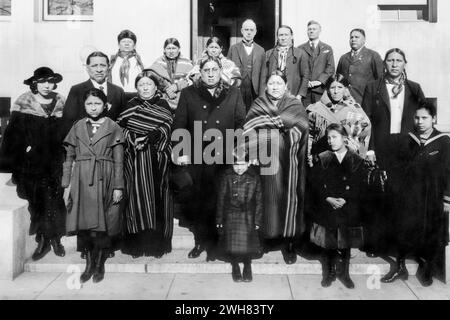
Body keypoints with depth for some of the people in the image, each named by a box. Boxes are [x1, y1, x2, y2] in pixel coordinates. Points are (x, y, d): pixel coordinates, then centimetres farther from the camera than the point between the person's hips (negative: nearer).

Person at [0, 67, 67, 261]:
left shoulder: (61, 104, 4)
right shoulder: (24, 104, -2)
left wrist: (64, 158, -1)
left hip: (55, 163, 1)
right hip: (32, 163, -1)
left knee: (56, 201, 1)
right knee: (37, 201, 5)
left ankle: (56, 239, 17)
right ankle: (43, 241, 17)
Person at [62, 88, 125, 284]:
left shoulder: (113, 128, 5)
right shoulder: (77, 127, 11)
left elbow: (119, 161, 2)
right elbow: (69, 158, 11)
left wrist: (118, 187, -3)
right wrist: (66, 185, 4)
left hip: (105, 181, -2)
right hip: (81, 181, 2)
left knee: (102, 226, 0)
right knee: (83, 224, 1)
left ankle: (100, 265, 18)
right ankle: (89, 264, 17)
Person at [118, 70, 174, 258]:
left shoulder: (163, 106, 8)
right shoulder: (131, 106, 12)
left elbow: (165, 128, -5)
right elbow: (119, 129, 4)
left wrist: (146, 138, -17)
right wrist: (133, 139, -13)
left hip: (156, 160, 0)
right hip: (134, 160, 1)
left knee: (157, 198, 0)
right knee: (137, 197, -2)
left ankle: (157, 244, 8)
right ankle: (137, 245, 5)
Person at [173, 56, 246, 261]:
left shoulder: (233, 94, 10)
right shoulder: (188, 94, 8)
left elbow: (241, 123, 6)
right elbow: (179, 125, 4)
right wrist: (181, 152, -5)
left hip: (224, 158, 0)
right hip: (196, 158, 0)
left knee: (220, 202, 3)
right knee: (197, 202, 6)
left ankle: (213, 243, 19)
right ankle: (201, 241, 23)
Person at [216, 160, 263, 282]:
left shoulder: (254, 178, -4)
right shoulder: (227, 177, -5)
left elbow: (259, 200, 2)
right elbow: (221, 199, 1)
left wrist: (258, 220, 1)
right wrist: (219, 219, 1)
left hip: (248, 217, 0)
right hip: (230, 216, 0)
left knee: (248, 243, -1)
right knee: (232, 244, -1)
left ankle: (247, 268, 25)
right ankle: (235, 268, 24)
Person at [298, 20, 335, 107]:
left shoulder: (327, 49, 13)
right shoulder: (300, 49, 13)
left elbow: (330, 68, 4)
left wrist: (320, 81, -10)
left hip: (320, 89, 0)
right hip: (304, 89, 0)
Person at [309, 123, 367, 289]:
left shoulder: (357, 161, 1)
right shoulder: (321, 159, 2)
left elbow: (359, 188, -3)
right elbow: (316, 185, -2)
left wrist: (344, 200, -15)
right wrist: (328, 199, -15)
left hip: (349, 211, 0)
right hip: (326, 209, 0)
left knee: (346, 243, 10)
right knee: (328, 244, 7)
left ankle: (344, 273, 27)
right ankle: (329, 273, 24)